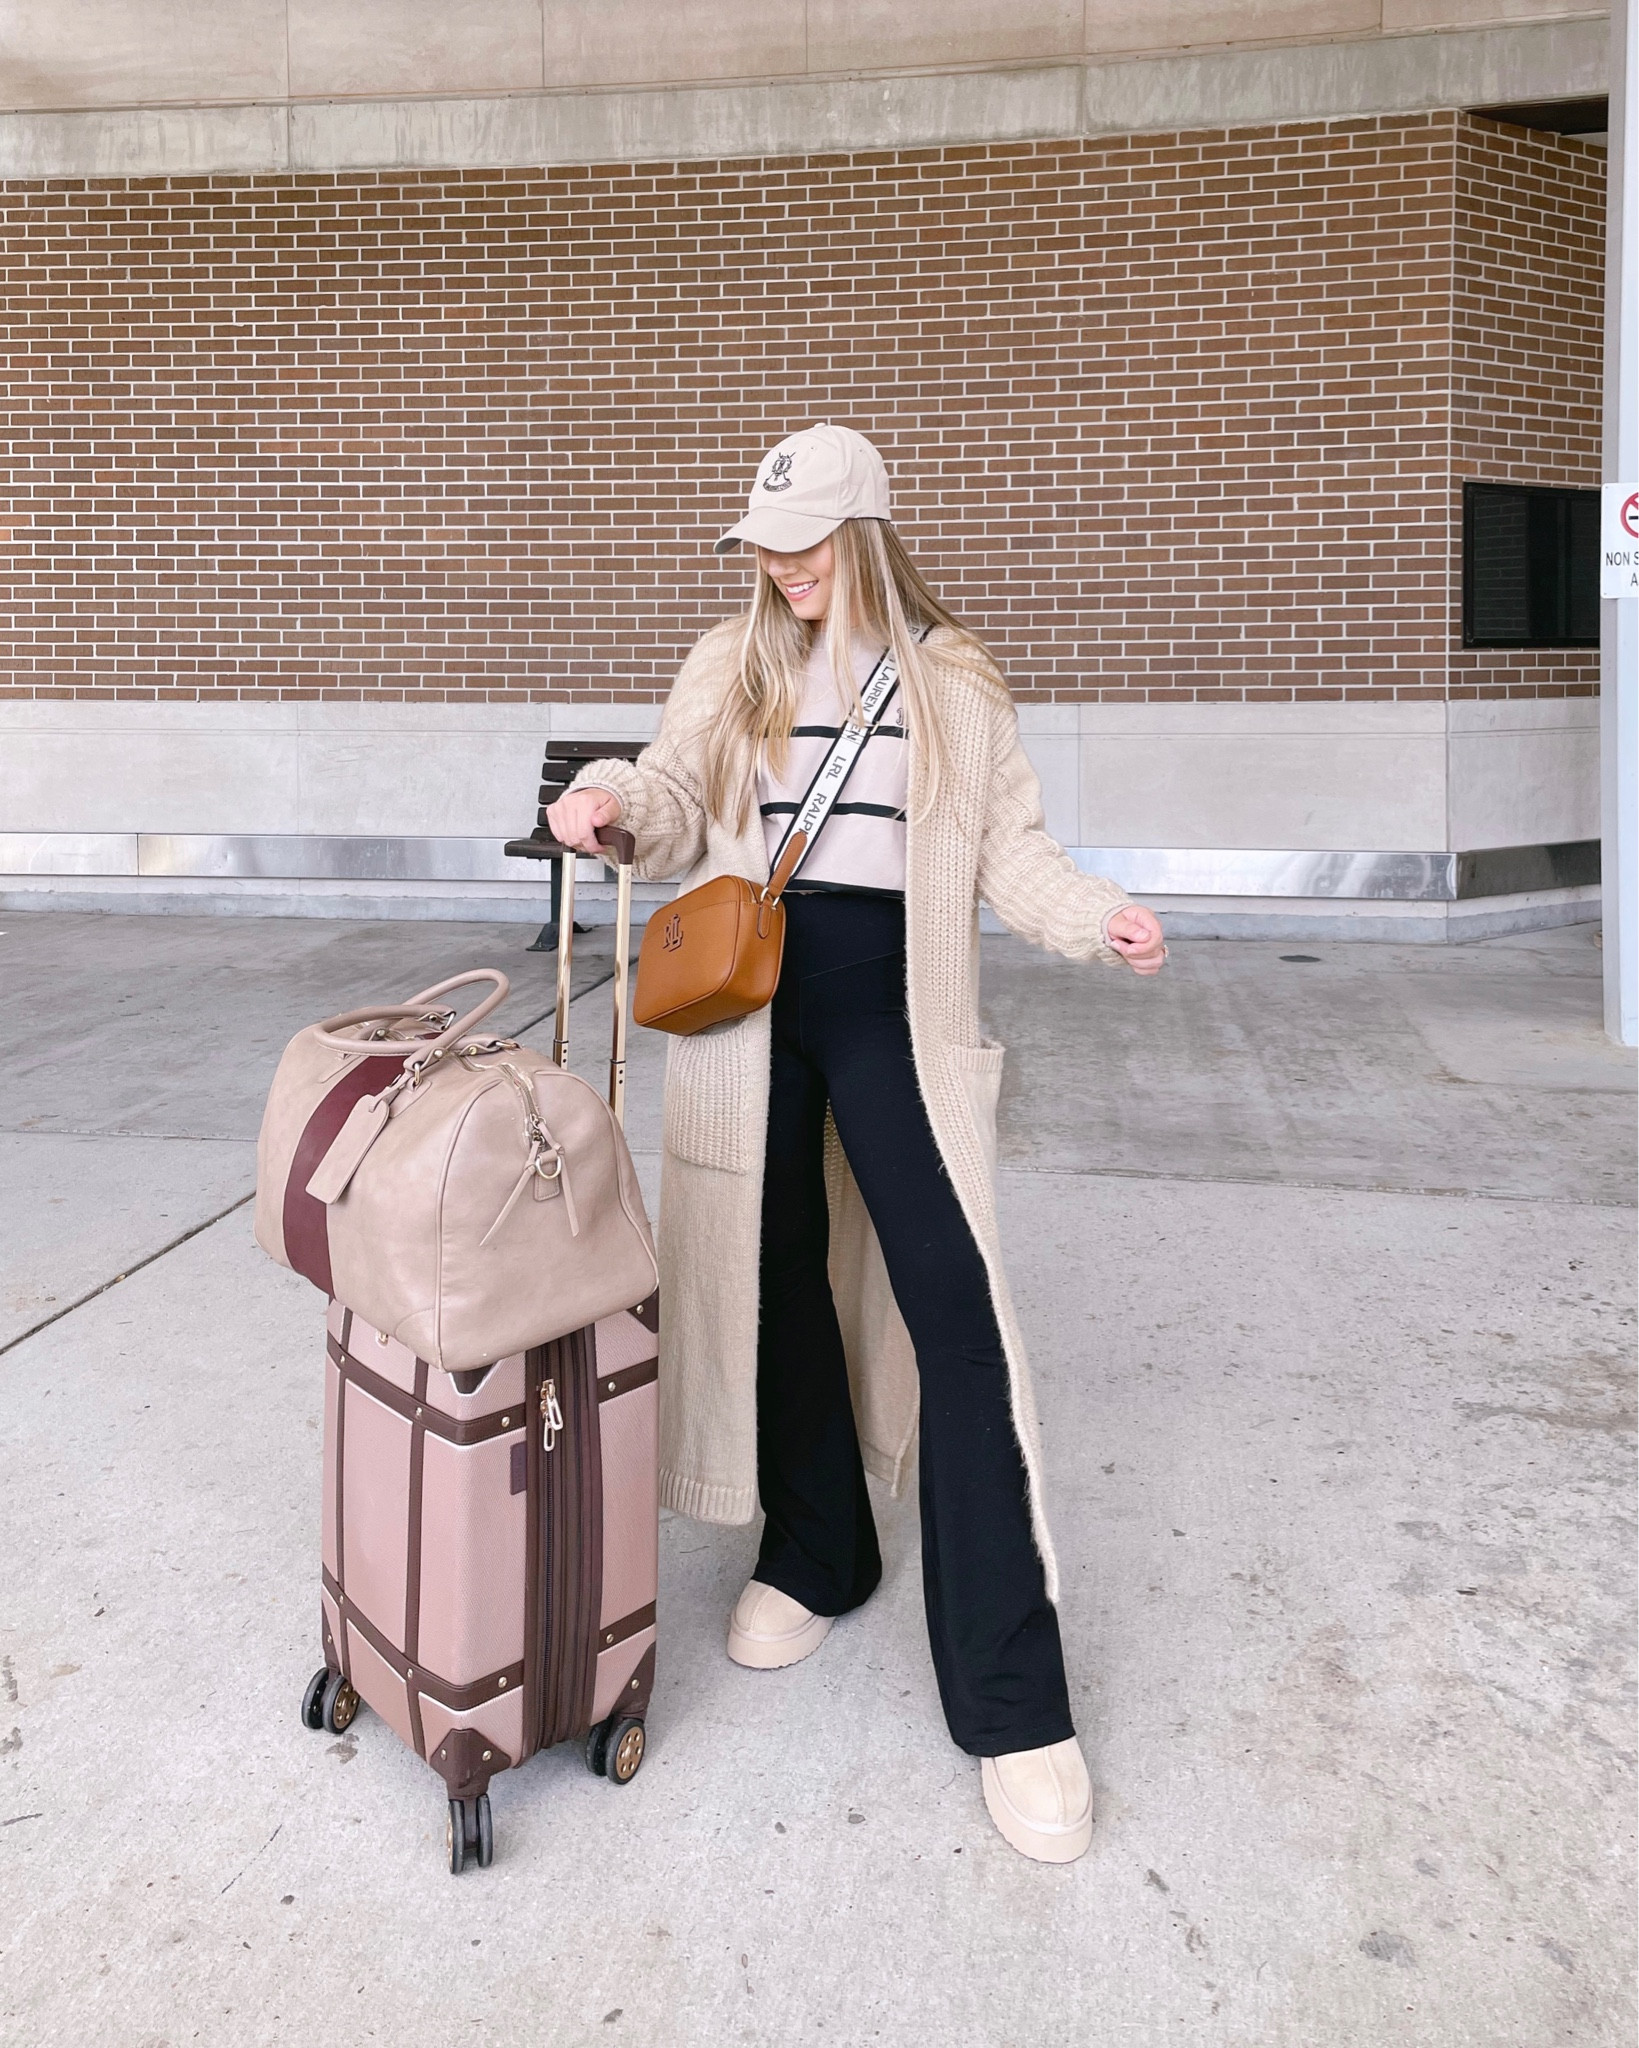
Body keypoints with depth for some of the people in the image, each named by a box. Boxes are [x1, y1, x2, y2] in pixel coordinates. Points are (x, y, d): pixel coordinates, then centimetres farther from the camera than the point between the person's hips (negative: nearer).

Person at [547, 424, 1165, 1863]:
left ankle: (1012, 1703, -4)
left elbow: (1009, 848, 5)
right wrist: (615, 806, -11)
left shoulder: (952, 682, 6)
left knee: (956, 1306, -11)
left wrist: (1096, 918, -12)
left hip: (892, 1009, -2)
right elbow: (679, 819, 11)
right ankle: (814, 1558, 35)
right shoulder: (730, 667, 10)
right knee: (778, 1278, 11)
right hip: (750, 991, 3)